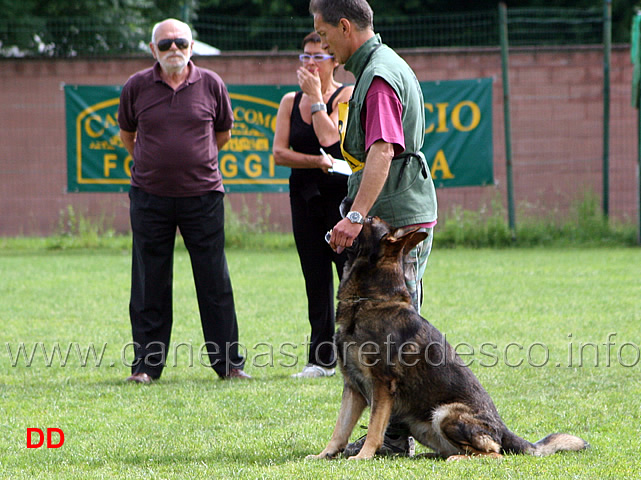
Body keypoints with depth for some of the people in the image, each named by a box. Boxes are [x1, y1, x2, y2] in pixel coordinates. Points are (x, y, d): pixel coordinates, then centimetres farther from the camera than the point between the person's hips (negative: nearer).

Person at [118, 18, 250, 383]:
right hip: (150, 196, 0)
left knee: (216, 284, 2)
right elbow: (127, 133, 18)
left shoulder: (211, 85, 1)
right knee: (150, 286, 4)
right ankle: (146, 364, 12)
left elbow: (223, 133, 16)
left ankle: (229, 362, 9)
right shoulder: (137, 87, 2)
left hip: (203, 194, 0)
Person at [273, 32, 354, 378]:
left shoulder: (347, 95, -3)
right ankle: (322, 359, 10)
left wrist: (315, 96, -11)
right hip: (305, 194, 5)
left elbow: (329, 138, -18)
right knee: (316, 280, 6)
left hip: (341, 194, -5)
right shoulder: (290, 101, 11)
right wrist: (316, 161, -13)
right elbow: (279, 153, 2)